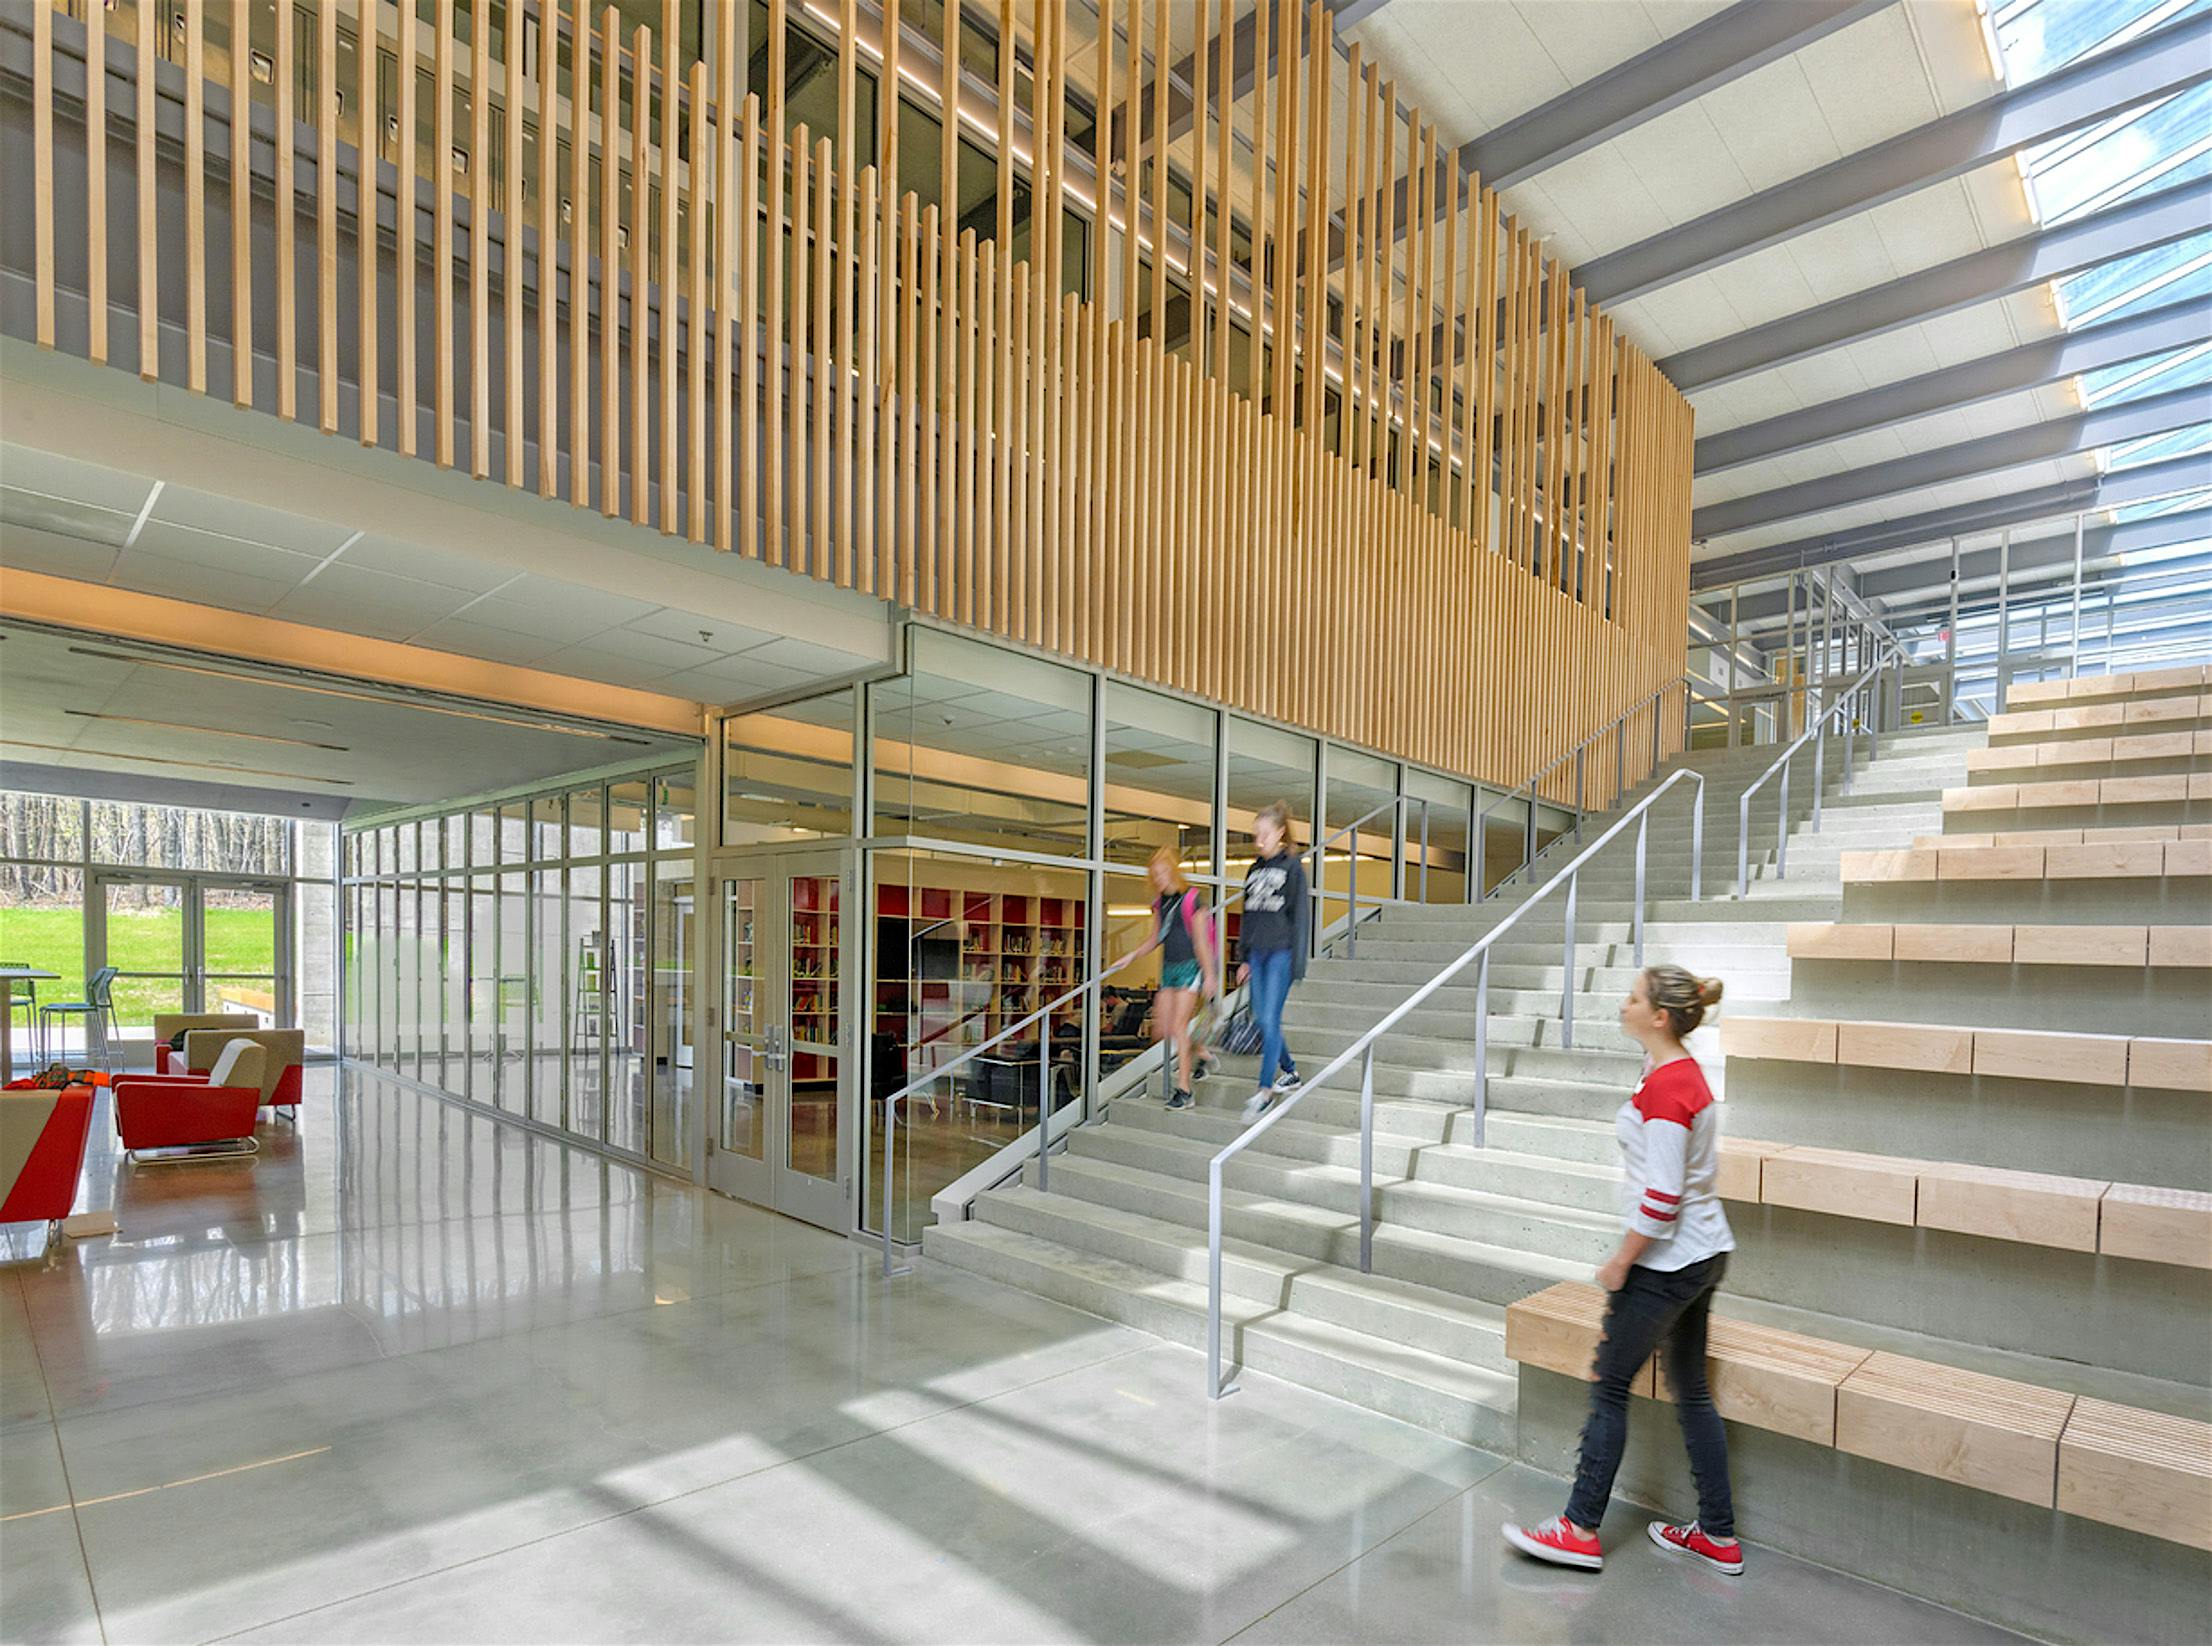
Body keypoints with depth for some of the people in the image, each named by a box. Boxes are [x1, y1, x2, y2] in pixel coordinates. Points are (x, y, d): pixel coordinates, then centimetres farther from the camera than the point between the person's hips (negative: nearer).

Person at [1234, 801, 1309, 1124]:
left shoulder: (1293, 867, -5)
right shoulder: (1255, 869, 14)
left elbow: (1300, 915, -7)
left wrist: (1297, 964, -11)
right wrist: (1244, 958, 16)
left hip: (1281, 952, -7)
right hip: (1258, 953, 7)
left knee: (1270, 1020, -9)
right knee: (1261, 1019, 9)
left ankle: (1265, 1091, -3)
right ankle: (1290, 1073, 27)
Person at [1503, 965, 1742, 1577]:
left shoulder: (1665, 1087, -24)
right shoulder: (1682, 1073, 7)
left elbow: (1663, 1197, -25)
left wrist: (1621, 1260, -14)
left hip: (1665, 1264, -10)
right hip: (1703, 1255, 10)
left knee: (1609, 1386, 3)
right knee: (1690, 1391, 19)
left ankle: (1581, 1530, 15)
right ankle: (1718, 1536, 30)